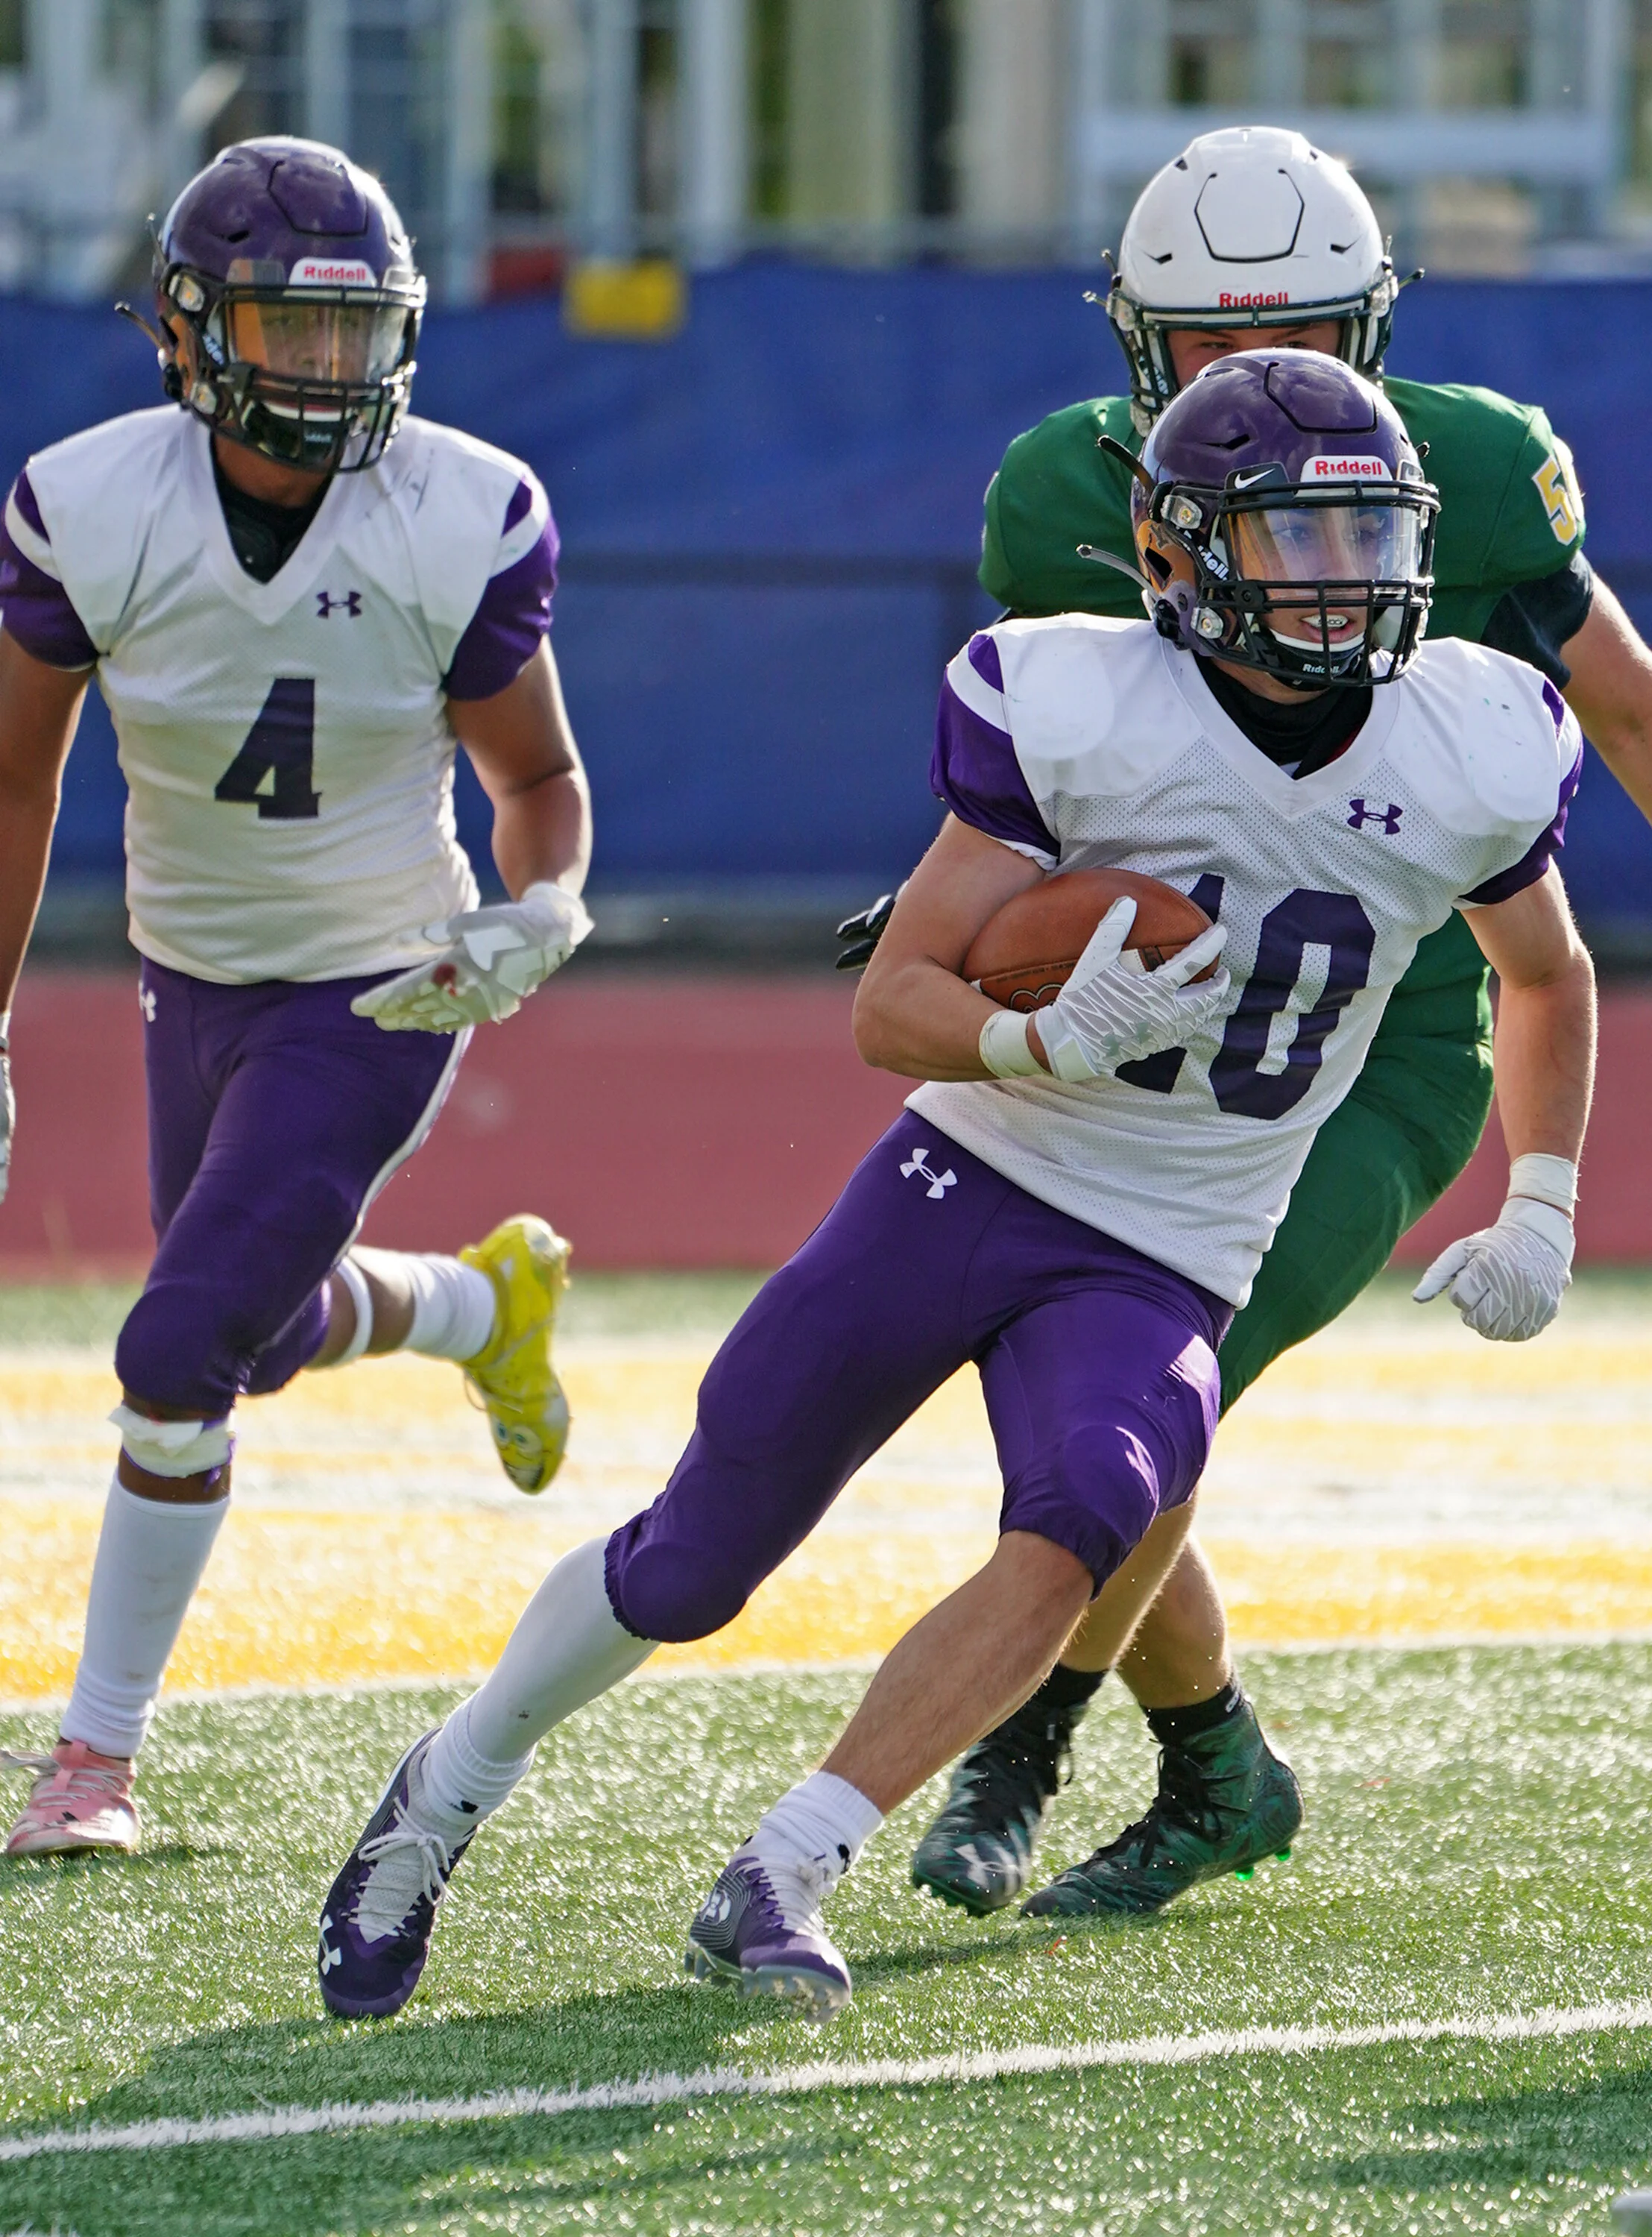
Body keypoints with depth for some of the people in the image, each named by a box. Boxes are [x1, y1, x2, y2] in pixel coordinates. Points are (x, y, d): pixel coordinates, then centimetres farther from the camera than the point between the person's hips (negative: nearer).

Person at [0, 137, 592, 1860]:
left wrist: (540, 916, -27)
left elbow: (537, 779, -5)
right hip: (194, 983, 3)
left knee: (177, 1359, -11)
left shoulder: (461, 527, -19)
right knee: (264, 1336, 19)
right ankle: (484, 1301, 53)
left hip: (374, 995, -3)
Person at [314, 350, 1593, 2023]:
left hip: (1158, 1273, 2)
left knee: (1077, 1531, -29)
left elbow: (1549, 979, 17)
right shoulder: (1083, 714, -14)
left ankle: (777, 1881, -24)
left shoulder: (1469, 754, -4)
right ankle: (446, 1792, 30)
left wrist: (1541, 1210, 8)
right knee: (691, 1565, 4)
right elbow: (890, 1007, -12)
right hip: (967, 1178, -2)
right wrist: (1050, 1043, -31)